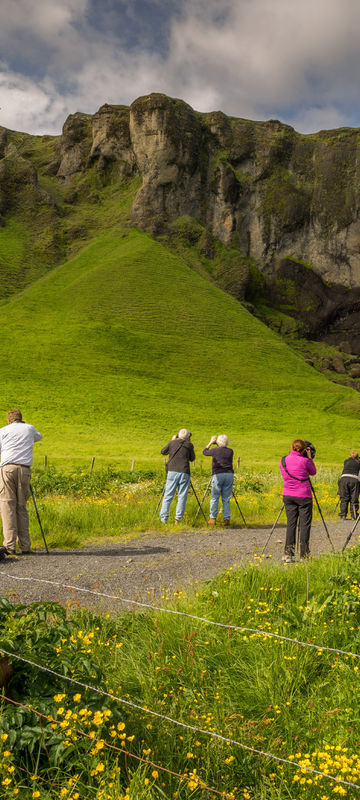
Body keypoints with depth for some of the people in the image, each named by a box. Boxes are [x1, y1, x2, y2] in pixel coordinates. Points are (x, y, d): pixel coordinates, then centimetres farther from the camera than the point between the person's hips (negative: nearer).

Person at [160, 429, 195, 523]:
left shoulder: (172, 443, 8)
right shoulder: (189, 445, 4)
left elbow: (163, 452, 24)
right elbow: (192, 458, 16)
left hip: (172, 472, 1)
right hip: (184, 473, -1)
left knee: (167, 496, 2)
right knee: (182, 497, 2)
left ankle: (163, 518, -5)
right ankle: (178, 520, -4)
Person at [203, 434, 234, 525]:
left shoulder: (215, 450, -2)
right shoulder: (230, 451, 6)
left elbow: (205, 451, 16)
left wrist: (211, 442, 25)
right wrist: (217, 446, 26)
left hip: (218, 475, -3)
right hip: (229, 474, 3)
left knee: (214, 498, 3)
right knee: (226, 499, 6)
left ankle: (213, 518, -1)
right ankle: (227, 519, 3)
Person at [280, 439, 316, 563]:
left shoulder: (283, 461, 2)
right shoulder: (304, 461, -11)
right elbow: (313, 472, 6)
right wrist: (309, 457, 8)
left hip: (288, 496, 4)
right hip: (303, 496, -4)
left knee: (290, 523, 8)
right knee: (305, 524, 4)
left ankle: (288, 553, 3)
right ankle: (304, 554, 6)